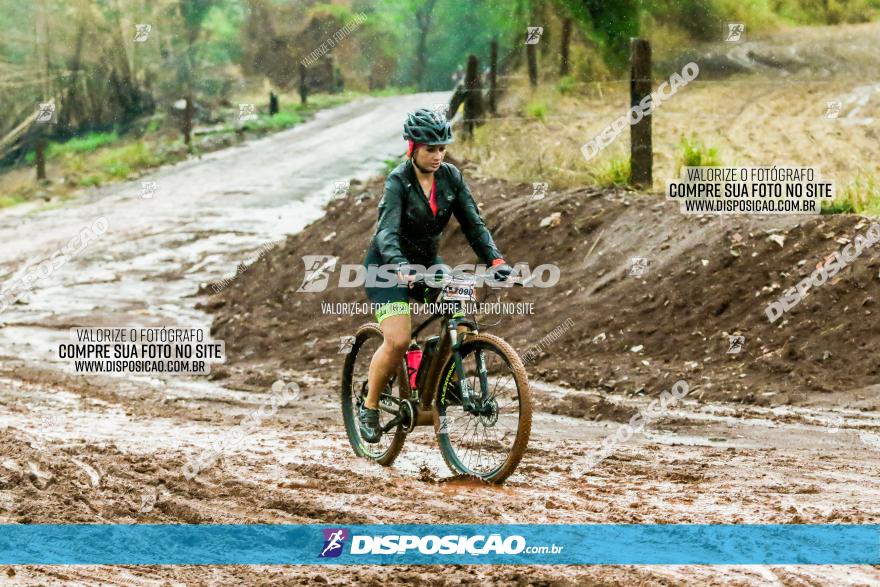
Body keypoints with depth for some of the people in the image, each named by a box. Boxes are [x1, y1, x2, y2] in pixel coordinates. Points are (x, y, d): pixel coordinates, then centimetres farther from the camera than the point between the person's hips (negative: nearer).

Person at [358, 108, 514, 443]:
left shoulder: (450, 177, -6)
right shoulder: (398, 182, -22)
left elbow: (472, 223, -9)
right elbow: (387, 232, -34)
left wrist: (495, 260, -25)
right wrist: (400, 266, -53)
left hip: (427, 262, 6)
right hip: (389, 265, -6)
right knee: (398, 341, -21)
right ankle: (369, 408, 1)